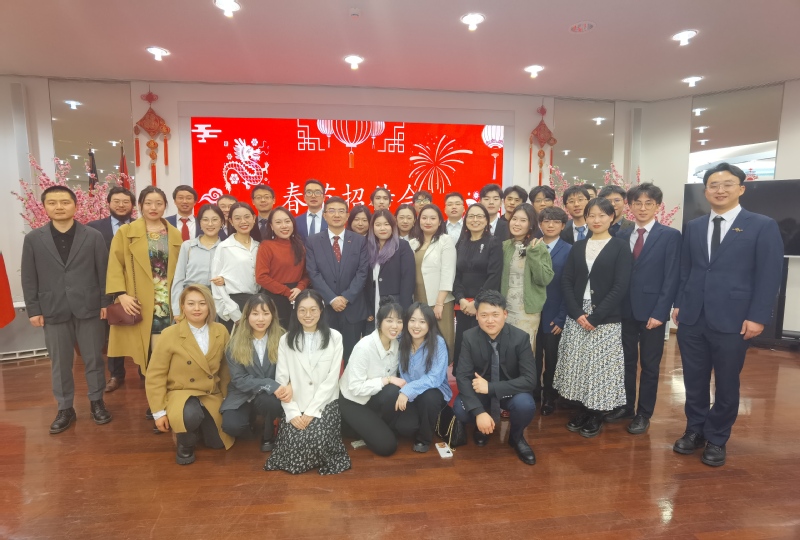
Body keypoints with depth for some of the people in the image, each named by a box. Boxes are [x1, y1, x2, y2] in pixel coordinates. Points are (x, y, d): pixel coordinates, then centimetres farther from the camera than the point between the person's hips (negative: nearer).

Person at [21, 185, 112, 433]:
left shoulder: (93, 236, 0)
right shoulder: (33, 239, 4)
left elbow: (103, 272, 1)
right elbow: (29, 278, 4)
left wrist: (105, 303, -3)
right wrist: (33, 309, 0)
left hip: (89, 308, -1)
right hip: (54, 311, 1)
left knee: (93, 358, 8)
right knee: (59, 363, 9)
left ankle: (97, 402, 24)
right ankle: (65, 409, 23)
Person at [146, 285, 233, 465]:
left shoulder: (221, 331, -5)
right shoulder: (169, 334, -15)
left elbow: (225, 367, 8)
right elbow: (155, 376, -11)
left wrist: (227, 398, 10)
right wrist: (159, 411, -12)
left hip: (212, 396, 4)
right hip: (180, 393, -4)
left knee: (217, 443, 6)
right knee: (191, 415, -37)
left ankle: (197, 425, 36)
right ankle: (185, 444, -2)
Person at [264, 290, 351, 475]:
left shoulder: (334, 338, -2)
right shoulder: (286, 340, 4)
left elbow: (332, 379, -6)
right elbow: (281, 379, 0)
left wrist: (311, 411, -12)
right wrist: (292, 412, -11)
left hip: (324, 404, -1)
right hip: (295, 406, 1)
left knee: (318, 440, -23)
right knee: (294, 443, -20)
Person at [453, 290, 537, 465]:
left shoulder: (520, 338, -20)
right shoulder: (469, 337, -17)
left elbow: (529, 379, -22)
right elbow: (462, 376, -18)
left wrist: (491, 387, -31)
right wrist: (479, 412, -32)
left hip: (510, 391, 0)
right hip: (480, 389, 1)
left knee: (526, 405, -32)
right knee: (460, 409, -28)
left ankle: (516, 437, 4)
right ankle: (481, 426, 10)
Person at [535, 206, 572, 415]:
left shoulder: (569, 250, -2)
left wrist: (561, 317, -10)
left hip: (554, 314, -1)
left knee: (552, 357, 10)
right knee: (532, 356, 6)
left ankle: (549, 398, 27)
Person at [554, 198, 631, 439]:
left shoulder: (620, 247, -1)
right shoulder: (578, 247, 10)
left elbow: (620, 287, -9)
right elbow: (566, 281, 5)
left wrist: (595, 317, -15)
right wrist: (576, 313, -9)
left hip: (605, 319, -3)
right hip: (576, 317, 4)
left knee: (600, 367, 1)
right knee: (577, 365, 7)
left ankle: (596, 417, 19)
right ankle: (581, 411, 24)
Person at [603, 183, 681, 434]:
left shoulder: (670, 236, -3)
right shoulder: (621, 235, 7)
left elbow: (671, 278, -8)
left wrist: (659, 312, -14)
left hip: (651, 311, -3)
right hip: (625, 310, 3)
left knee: (649, 365, 9)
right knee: (626, 361, 14)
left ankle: (643, 414, 22)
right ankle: (626, 405, 29)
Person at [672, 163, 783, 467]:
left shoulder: (763, 226, -1)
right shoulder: (693, 227, 11)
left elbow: (769, 276, -5)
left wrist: (757, 317, -11)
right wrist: (679, 303, 7)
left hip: (732, 320, -3)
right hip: (692, 318, 3)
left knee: (726, 384, 10)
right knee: (694, 381, 12)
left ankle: (717, 440, 26)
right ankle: (695, 431, 29)